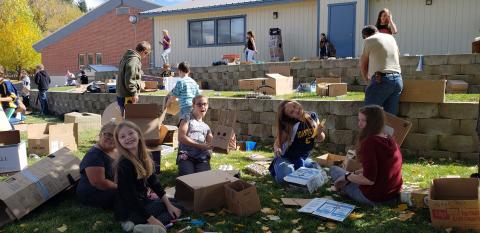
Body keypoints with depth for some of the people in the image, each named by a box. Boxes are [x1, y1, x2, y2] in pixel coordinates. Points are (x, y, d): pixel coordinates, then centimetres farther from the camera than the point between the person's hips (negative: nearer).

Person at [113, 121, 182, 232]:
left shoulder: (144, 157, 0)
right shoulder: (124, 164, -24)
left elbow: (153, 181, 6)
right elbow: (131, 196, -24)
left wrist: (168, 204, 3)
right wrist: (151, 220, -23)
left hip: (141, 201, 8)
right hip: (127, 210, -8)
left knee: (175, 208, 11)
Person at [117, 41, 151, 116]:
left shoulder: (127, 57, 13)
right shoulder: (134, 60, -19)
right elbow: (129, 79, -24)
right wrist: (134, 93, -17)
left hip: (121, 95, 10)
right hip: (127, 97, -10)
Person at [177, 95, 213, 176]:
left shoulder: (206, 127, 27)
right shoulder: (187, 118, 12)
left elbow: (212, 143, 14)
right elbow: (181, 137, -2)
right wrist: (200, 145, -10)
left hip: (202, 158, 3)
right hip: (186, 155, -3)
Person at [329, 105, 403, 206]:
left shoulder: (369, 142, -24)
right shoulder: (390, 140, 2)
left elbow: (369, 179, -26)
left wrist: (347, 177, -11)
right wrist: (356, 173, 11)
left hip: (374, 198, -8)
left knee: (334, 169, 8)